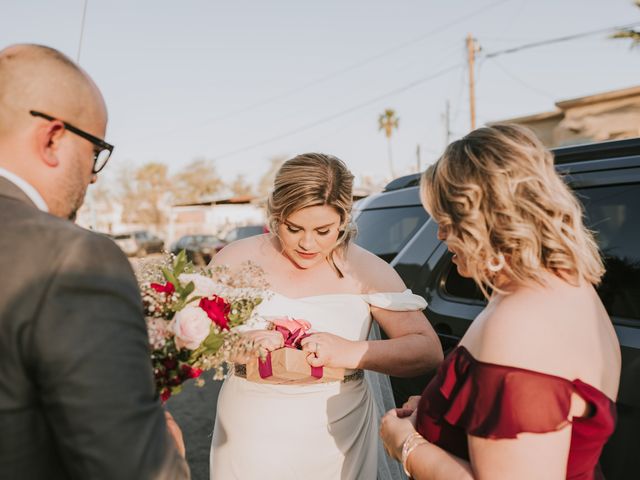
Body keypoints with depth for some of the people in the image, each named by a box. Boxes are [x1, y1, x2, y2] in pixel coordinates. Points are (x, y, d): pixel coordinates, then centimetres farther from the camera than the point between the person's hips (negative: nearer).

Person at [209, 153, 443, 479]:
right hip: (248, 444, 1)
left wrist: (353, 352, -25)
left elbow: (429, 350, -11)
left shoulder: (365, 270, -8)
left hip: (337, 446, 0)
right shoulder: (237, 260, -6)